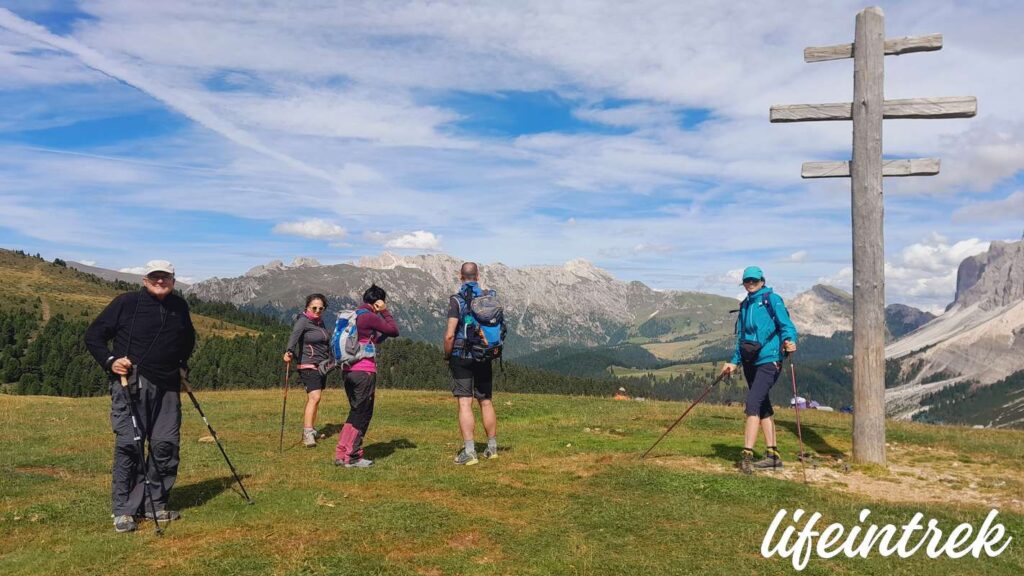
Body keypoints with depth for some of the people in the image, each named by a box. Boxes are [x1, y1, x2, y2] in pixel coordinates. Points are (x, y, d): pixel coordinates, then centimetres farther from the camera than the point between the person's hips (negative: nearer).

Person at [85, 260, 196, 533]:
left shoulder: (180, 306, 11)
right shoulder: (126, 303, -3)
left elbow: (188, 339, 30)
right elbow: (93, 335, 2)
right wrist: (109, 361, -12)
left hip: (167, 388, 5)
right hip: (131, 384, -5)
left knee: (167, 446, 3)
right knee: (129, 444, -8)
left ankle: (155, 504, 17)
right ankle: (123, 510, 3)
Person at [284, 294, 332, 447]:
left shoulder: (320, 322, 13)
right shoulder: (303, 321, -11)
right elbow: (294, 335, -30)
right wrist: (289, 351, -48)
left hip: (322, 365, 8)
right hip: (309, 366, -8)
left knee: (314, 399, 11)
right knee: (314, 398, -19)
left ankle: (310, 430, 19)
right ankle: (308, 433, -23)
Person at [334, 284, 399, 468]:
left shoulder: (352, 315, 15)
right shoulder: (369, 317, -12)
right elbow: (394, 331, -7)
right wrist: (385, 311, -1)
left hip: (348, 370, 9)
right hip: (364, 371, -9)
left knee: (355, 412, 17)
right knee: (362, 414, 1)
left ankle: (341, 454, 18)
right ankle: (352, 457, 5)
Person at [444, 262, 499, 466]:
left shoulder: (456, 300, -11)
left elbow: (450, 335, -16)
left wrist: (447, 356, -1)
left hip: (461, 357, -4)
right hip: (484, 358, 4)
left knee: (465, 404, -2)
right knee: (486, 402, 13)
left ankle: (469, 452, -5)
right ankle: (492, 447, 23)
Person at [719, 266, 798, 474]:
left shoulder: (772, 299, -2)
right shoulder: (744, 305, 18)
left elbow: (787, 326, -9)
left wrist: (789, 341, -30)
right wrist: (734, 362, 16)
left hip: (768, 361, -8)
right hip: (750, 362, 8)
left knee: (752, 405, -18)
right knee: (763, 408, 11)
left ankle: (747, 455, -21)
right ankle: (773, 455, 18)